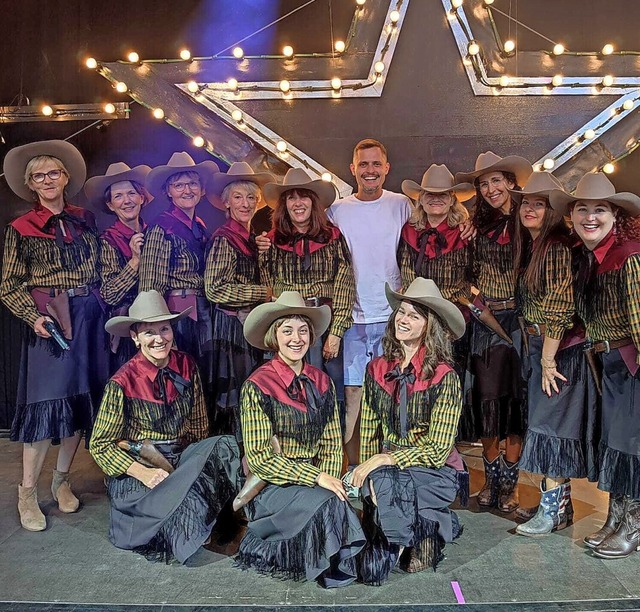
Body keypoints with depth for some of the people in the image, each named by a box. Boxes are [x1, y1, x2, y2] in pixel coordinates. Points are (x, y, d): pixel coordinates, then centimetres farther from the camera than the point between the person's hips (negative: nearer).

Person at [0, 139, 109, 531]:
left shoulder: (85, 220, 12)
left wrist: (100, 307, 3)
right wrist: (34, 316, -15)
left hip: (89, 319, 4)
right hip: (51, 322, -3)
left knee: (81, 399, 7)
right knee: (46, 402, -5)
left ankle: (62, 480, 23)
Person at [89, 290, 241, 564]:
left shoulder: (186, 366, -2)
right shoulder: (123, 382, -13)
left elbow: (199, 425, 7)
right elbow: (100, 445, -9)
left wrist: (193, 460, -9)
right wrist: (144, 472, -21)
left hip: (182, 458, 4)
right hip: (136, 468, -4)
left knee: (223, 447, -26)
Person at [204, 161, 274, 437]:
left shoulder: (252, 237, 11)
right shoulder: (224, 238, -12)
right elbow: (215, 289, -20)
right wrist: (264, 293, -15)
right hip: (232, 325, -8)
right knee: (234, 392, -2)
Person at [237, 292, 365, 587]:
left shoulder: (321, 382, 7)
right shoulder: (257, 386, -10)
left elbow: (332, 444, 10)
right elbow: (258, 456, -13)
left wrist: (330, 480, -10)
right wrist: (316, 478, -19)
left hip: (315, 482, 5)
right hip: (272, 486, -4)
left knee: (337, 504, -25)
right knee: (327, 506, -28)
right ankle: (332, 574, -4)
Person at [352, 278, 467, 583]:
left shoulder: (444, 377, -12)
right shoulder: (377, 369, 1)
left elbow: (437, 449, -14)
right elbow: (369, 433, 4)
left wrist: (383, 461, -21)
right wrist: (369, 474, -12)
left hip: (434, 471, -3)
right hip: (384, 468, 4)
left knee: (387, 484, -31)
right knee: (376, 485, -28)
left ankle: (389, 547, 0)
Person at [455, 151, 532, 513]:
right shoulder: (479, 226, 8)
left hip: (517, 320, -3)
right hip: (486, 320, 3)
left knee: (515, 398, 2)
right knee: (486, 399, 5)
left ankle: (510, 482, 17)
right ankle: (492, 479, 21)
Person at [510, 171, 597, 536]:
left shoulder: (557, 248, -18)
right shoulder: (529, 246, 11)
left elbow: (559, 310, -21)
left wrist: (548, 360, -18)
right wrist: (538, 356, 10)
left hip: (560, 351, -9)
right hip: (538, 348, 9)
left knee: (551, 426, -2)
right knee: (547, 425, 14)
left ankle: (552, 510, 10)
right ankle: (561, 505, 26)